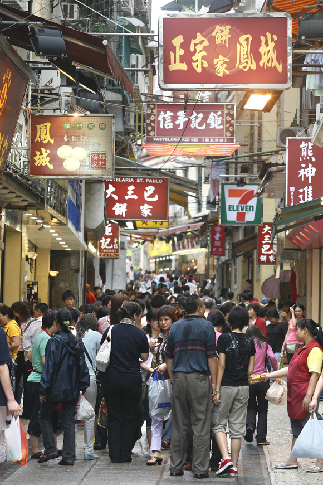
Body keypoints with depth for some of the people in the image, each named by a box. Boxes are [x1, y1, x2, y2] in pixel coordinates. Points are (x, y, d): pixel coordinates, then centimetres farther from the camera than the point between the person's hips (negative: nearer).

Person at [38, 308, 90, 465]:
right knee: (69, 421, 9)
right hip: (72, 389, 5)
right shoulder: (77, 342, 4)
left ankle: (50, 449, 3)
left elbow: (49, 366, -14)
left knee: (44, 417, 13)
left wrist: (43, 389, -10)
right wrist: (81, 387, 15)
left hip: (56, 388, -5)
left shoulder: (54, 341, -13)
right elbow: (82, 366, 8)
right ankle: (68, 456, 6)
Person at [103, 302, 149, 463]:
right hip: (133, 379, -1)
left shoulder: (110, 331, -2)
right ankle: (125, 454, 9)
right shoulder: (139, 333, -5)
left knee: (114, 417, 9)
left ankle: (114, 454, 7)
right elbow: (144, 357, 0)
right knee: (129, 418, 8)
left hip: (112, 378, 1)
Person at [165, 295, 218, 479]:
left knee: (179, 425, 9)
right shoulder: (206, 326, -2)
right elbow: (211, 357, -6)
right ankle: (200, 468, -3)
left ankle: (176, 467, 11)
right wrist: (214, 382, -3)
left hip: (179, 378, 4)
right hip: (199, 379, -4)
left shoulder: (175, 327, 12)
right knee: (201, 425, -1)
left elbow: (169, 358, 13)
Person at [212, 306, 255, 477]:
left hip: (226, 386, -4)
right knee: (237, 426, 8)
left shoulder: (224, 338, -9)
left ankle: (226, 458, -12)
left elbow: (221, 365, -10)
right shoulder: (249, 341, 4)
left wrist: (217, 390, -9)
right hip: (243, 388, 4)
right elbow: (250, 369, 6)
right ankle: (234, 466, 8)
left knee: (218, 423, 7)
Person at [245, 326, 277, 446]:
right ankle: (261, 438, 6)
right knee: (262, 409, 9)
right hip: (262, 379, -1)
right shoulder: (265, 345, 4)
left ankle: (250, 425, -9)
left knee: (251, 407, 18)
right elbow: (272, 357, -11)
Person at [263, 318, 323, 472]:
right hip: (295, 396, 10)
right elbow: (290, 369, 23)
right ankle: (293, 460, 21)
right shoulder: (302, 348, 17)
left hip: (305, 396, -10)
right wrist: (269, 375, 22)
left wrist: (309, 396, -24)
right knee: (296, 429, 15)